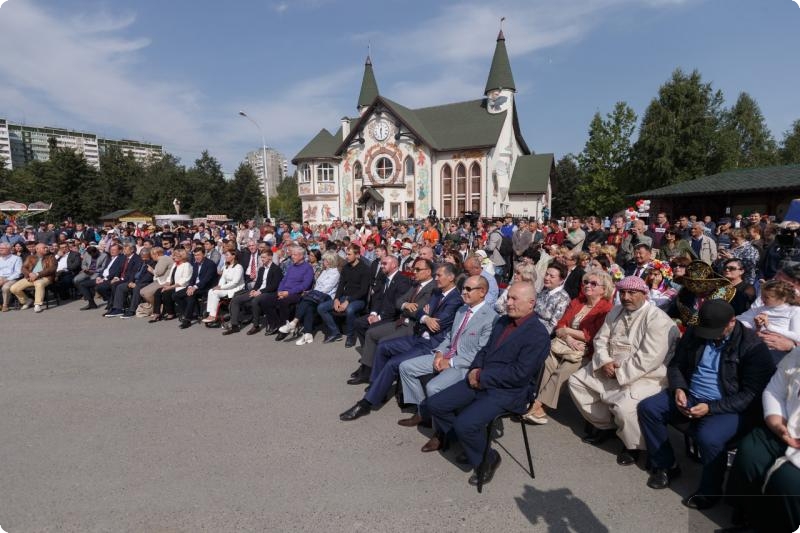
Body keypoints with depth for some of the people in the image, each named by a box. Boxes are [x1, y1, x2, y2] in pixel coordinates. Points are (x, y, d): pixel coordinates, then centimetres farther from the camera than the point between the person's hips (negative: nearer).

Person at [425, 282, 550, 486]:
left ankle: (486, 459, 3)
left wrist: (482, 377, -15)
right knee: (434, 405, -1)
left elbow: (518, 374, -20)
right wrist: (475, 370, -2)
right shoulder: (502, 321, 13)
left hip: (509, 392, -8)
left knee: (465, 423, -27)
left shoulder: (538, 334, -13)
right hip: (481, 382, 8)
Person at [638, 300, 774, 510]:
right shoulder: (693, 333, 3)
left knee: (708, 436, -33)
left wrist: (710, 408, -23)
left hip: (727, 406, -6)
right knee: (647, 407, -11)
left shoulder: (753, 346, -12)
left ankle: (710, 491, -3)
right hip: (689, 396, 6)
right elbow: (676, 365, 13)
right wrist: (678, 389, -8)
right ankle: (665, 466, 8)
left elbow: (751, 394, -14)